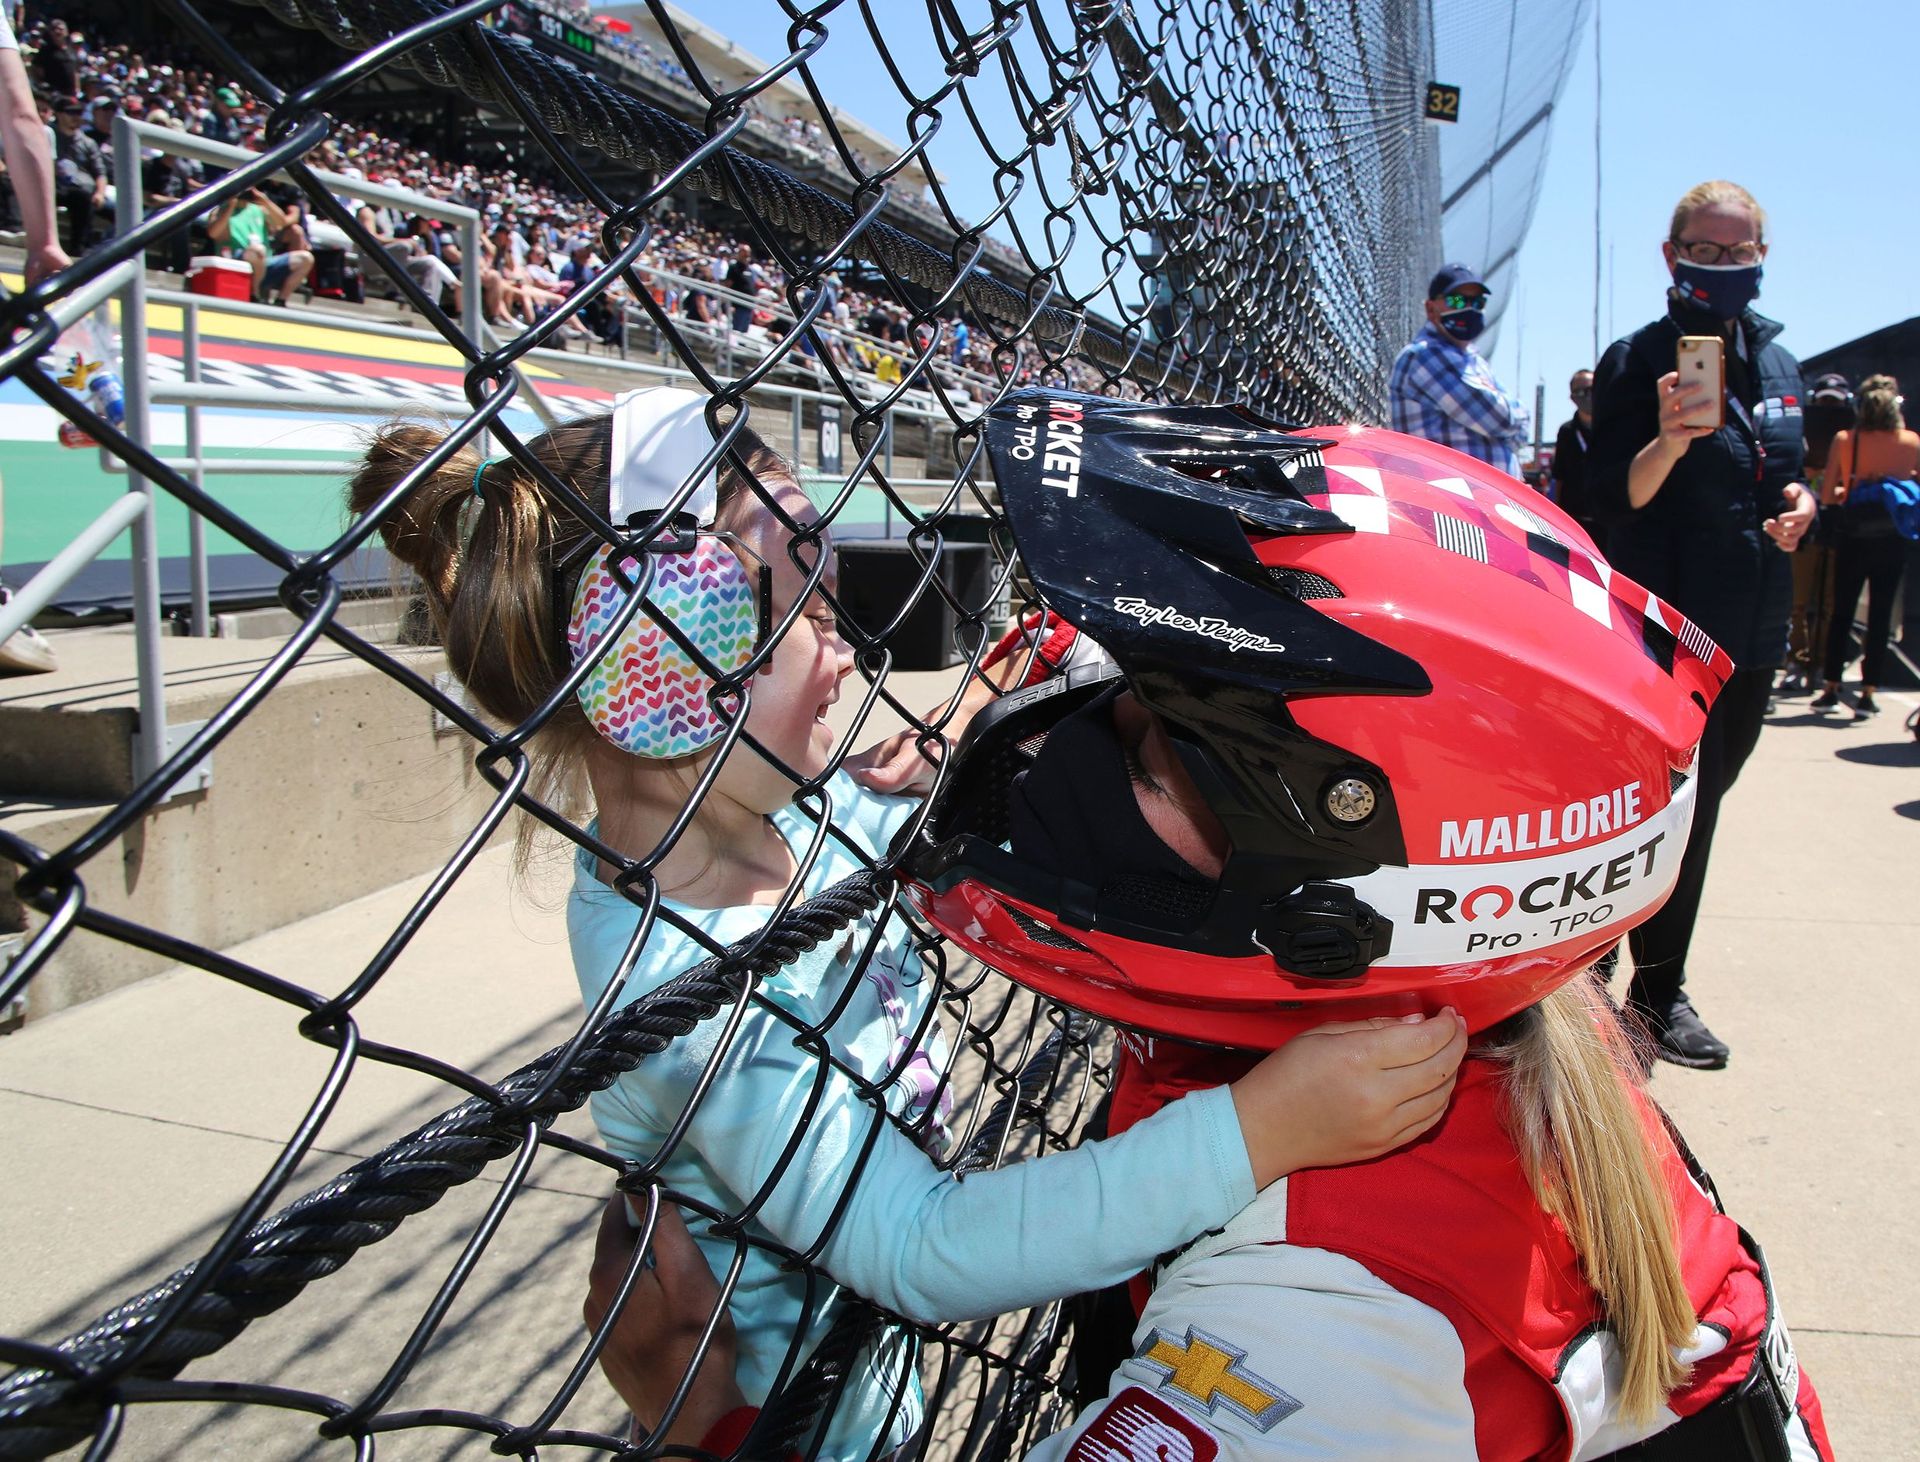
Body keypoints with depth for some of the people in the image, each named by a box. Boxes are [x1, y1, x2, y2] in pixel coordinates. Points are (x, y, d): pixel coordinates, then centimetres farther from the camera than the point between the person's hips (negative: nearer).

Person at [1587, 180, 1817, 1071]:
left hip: (1755, 627, 7)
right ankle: (1658, 991, 12)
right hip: (1666, 622, -7)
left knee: (1700, 799, 14)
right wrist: (1670, 438, -32)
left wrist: (1799, 503, 0)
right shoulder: (1637, 360, -8)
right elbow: (1614, 498, -14)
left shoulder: (1775, 364, 12)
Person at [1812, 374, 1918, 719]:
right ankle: (1868, 694, 6)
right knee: (1880, 616, 6)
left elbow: (1829, 495, -8)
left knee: (1841, 613, 11)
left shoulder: (1844, 440, -8)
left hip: (1853, 537, 0)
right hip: (1892, 539, 0)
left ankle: (1831, 690, 13)